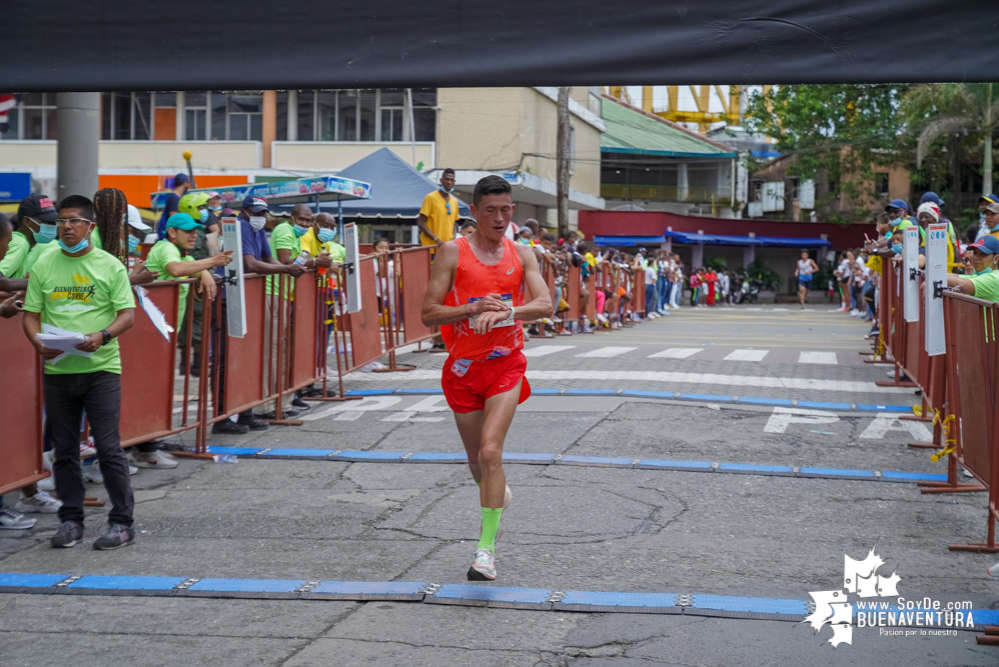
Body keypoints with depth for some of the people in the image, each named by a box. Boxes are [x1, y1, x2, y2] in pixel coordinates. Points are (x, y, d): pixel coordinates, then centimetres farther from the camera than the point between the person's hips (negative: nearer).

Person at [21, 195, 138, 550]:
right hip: (57, 369, 3)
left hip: (101, 367, -3)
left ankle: (122, 522, 4)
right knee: (64, 449, 9)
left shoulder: (110, 265, 1)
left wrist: (103, 336, -20)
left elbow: (127, 314, -2)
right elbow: (31, 314, 8)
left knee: (108, 447, -5)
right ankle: (71, 520, 20)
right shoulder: (44, 266, 8)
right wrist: (38, 342, -12)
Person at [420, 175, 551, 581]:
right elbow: (429, 313, -7)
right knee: (476, 460, 13)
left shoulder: (521, 255, 3)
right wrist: (475, 308, -21)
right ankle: (499, 495, 47)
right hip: (463, 367, 1)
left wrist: (507, 311, -26)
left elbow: (545, 304, -8)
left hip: (506, 365, -1)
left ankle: (487, 547, -15)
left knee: (491, 452, -17)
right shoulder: (453, 253, -3)